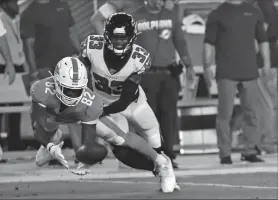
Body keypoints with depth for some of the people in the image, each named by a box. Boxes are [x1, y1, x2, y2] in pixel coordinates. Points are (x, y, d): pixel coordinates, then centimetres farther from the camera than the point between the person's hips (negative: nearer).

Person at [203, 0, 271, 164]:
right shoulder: (217, 15, 4)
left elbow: (263, 40, 17)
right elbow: (209, 42, 1)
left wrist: (266, 63, 8)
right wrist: (207, 66, -7)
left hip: (250, 71, 3)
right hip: (226, 74, -3)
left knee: (252, 113, 3)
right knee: (225, 114, -4)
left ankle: (250, 151, 10)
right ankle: (225, 153, 1)